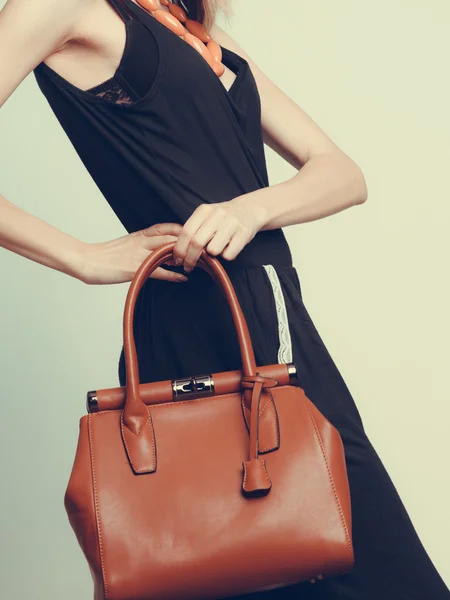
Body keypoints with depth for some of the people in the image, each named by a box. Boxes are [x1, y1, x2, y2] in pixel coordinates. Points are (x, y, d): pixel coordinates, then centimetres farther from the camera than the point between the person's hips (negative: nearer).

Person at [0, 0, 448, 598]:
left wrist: (251, 208, -10)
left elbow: (346, 175, 10)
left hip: (278, 318, 8)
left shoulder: (221, 50, 20)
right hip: (199, 329, -7)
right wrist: (88, 258, -10)